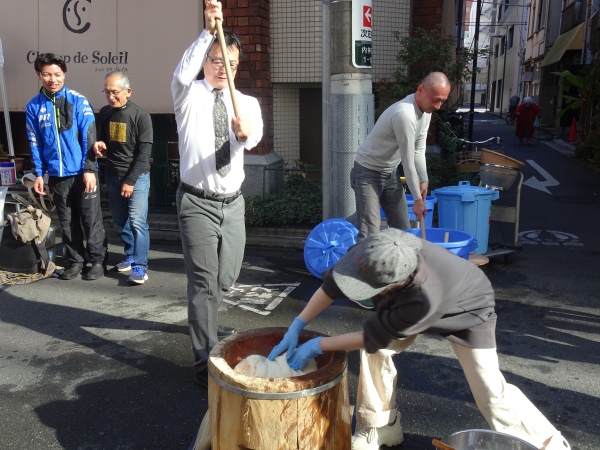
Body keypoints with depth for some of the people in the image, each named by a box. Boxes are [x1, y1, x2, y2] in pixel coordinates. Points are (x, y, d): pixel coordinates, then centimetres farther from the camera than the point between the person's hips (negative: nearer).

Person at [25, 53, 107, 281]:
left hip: (82, 172, -3)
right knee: (67, 221, 12)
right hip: (56, 175, 3)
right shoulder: (33, 106, 5)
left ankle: (97, 260, 14)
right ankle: (75, 260, 24)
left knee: (91, 219, 2)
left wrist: (89, 169, -13)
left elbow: (89, 137, -7)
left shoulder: (78, 101, -5)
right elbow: (35, 143, 9)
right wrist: (39, 173, 5)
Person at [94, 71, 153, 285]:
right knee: (120, 221, 11)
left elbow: (144, 152, -11)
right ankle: (131, 256, 27)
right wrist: (99, 144, -5)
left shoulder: (140, 116, -10)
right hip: (112, 175, 6)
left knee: (136, 221, -11)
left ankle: (140, 266, -8)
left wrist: (130, 181, -14)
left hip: (137, 176, -5)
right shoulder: (104, 113, 6)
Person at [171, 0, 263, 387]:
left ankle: (207, 324, 46)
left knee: (226, 278, 17)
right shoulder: (189, 96, -1)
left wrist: (245, 133, -41)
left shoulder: (247, 102, 5)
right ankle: (206, 363, 1)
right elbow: (182, 75, -27)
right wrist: (207, 32, -33)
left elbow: (255, 135, -18)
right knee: (204, 282, -6)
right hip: (198, 203, -4)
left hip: (233, 202, 4)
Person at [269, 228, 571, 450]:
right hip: (411, 297, 6)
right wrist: (296, 327, -20)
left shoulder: (424, 299, -49)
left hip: (467, 310, -6)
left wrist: (317, 346, -26)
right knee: (376, 352, -7)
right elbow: (333, 283, -19)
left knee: (489, 390, -6)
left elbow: (374, 335, -34)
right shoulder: (375, 251, -35)